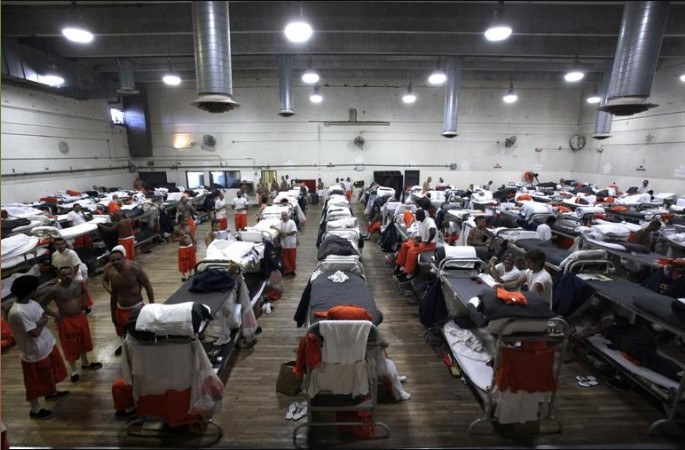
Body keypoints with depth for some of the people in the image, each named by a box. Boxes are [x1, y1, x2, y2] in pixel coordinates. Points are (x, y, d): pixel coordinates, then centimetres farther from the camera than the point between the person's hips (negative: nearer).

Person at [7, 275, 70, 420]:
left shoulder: (31, 302, -4)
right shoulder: (18, 312, -31)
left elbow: (45, 317, 0)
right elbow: (35, 332, -27)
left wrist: (40, 322, -21)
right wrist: (41, 323, -9)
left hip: (47, 344, 9)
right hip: (35, 352, -8)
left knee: (51, 370, 28)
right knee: (35, 382, 11)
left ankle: (51, 392, 51)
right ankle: (35, 410, 29)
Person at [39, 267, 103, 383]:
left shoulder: (78, 284, -5)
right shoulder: (54, 290, -19)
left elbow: (84, 293, 17)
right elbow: (41, 305, -11)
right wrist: (55, 314, -13)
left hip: (80, 317, 5)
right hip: (66, 321, -5)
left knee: (84, 341, 20)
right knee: (70, 346, 8)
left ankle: (85, 363, 42)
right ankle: (74, 371, 27)